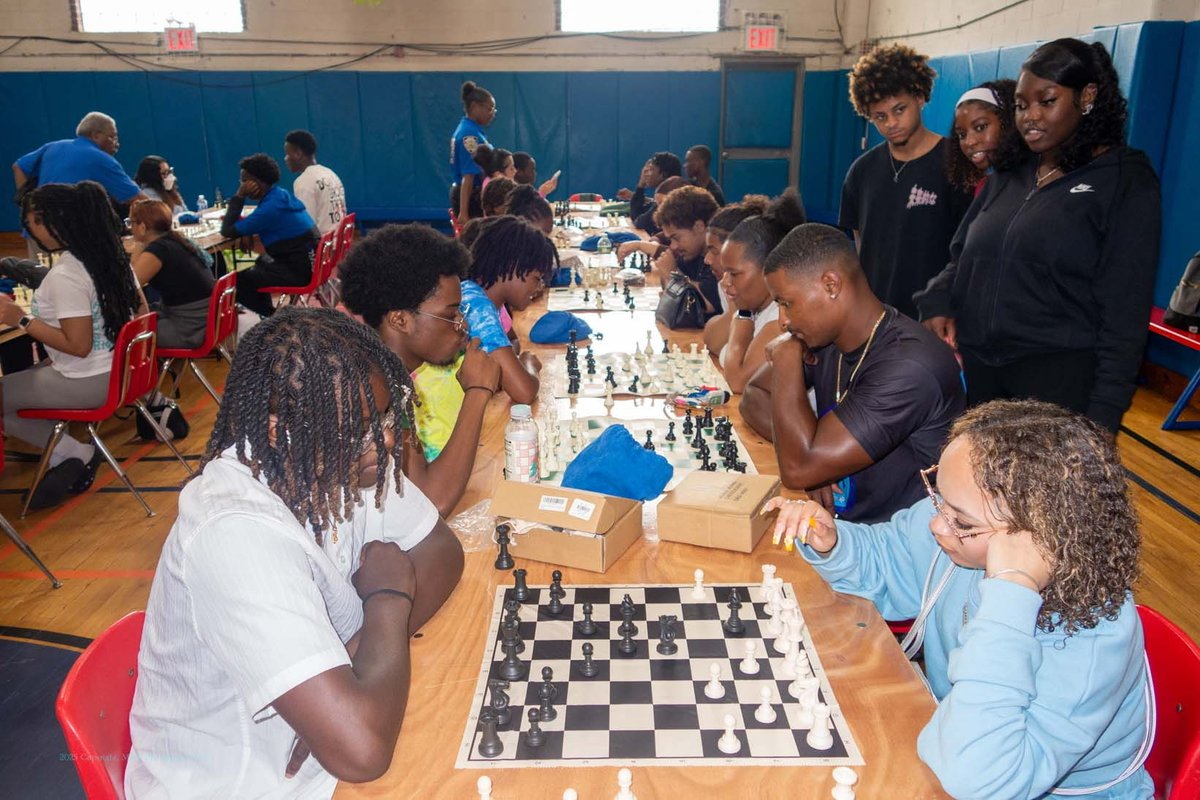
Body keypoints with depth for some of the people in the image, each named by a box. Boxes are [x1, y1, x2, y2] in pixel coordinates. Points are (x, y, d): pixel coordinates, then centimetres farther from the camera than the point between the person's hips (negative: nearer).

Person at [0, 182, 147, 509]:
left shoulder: (64, 275, -22)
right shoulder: (112, 255, 3)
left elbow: (78, 345, -22)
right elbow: (141, 311, 12)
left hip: (90, 382, -9)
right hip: (121, 368, 9)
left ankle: (73, 454, 3)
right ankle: (74, 457, 12)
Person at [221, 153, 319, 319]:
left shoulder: (271, 207, -21)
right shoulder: (281, 195, 8)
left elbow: (227, 231, -14)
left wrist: (239, 196, -10)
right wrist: (238, 218, 7)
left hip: (298, 271, -10)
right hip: (308, 262, 10)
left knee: (237, 280, -6)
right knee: (262, 262, 33)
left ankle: (272, 315, 9)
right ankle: (267, 310, 34)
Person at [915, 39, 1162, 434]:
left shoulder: (1126, 182, -3)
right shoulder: (1008, 176, 13)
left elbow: (1125, 312, -7)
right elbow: (962, 257, 17)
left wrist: (1103, 413, -12)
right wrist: (938, 304, -5)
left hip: (1058, 380, -5)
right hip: (973, 370, 5)